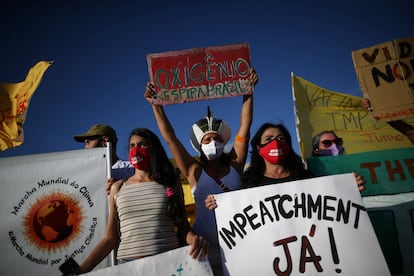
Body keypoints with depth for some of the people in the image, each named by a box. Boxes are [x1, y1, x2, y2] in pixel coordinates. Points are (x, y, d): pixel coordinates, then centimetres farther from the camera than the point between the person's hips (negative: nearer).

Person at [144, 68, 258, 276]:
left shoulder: (234, 164, 2)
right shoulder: (195, 172, -1)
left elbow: (245, 125, -1)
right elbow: (170, 138, -4)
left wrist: (248, 91, -3)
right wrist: (156, 106, -6)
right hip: (206, 245, -1)